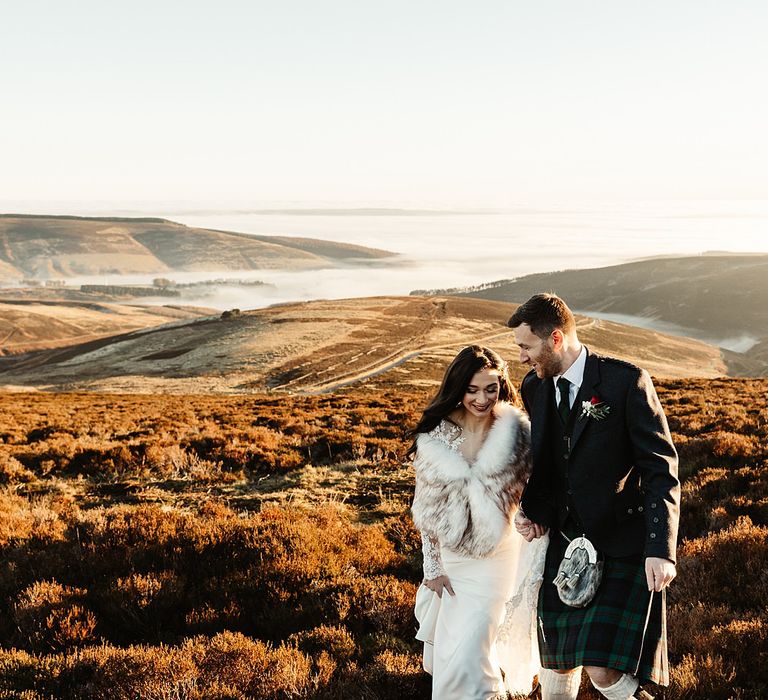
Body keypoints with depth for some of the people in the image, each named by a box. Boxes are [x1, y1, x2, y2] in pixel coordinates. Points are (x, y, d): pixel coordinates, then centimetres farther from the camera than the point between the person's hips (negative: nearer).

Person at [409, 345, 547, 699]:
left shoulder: (517, 434, -16)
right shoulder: (434, 437, -13)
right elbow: (425, 508, -3)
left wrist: (539, 564, -14)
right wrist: (433, 568, -2)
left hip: (496, 558, -3)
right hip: (449, 557, 3)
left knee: (466, 651, -5)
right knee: (444, 649, 21)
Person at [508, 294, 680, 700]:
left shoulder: (627, 381, -15)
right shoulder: (534, 386, 4)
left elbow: (661, 469, -14)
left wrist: (660, 549, -21)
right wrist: (530, 508, 1)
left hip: (623, 545, -6)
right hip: (565, 541, 6)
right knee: (557, 659, 15)